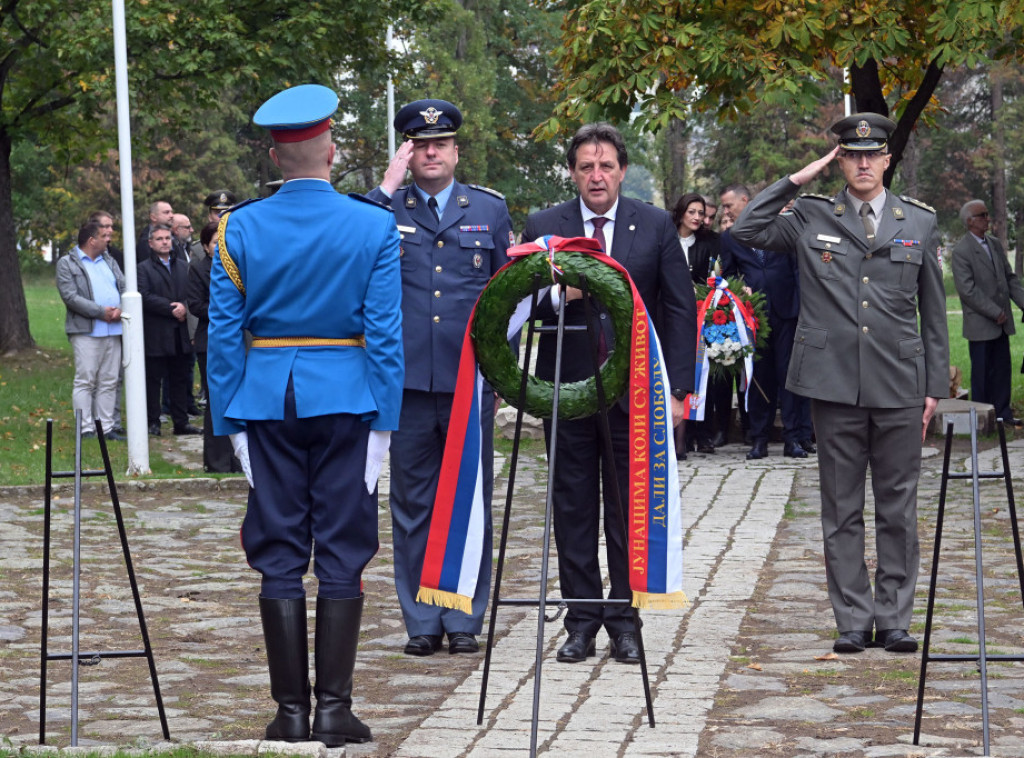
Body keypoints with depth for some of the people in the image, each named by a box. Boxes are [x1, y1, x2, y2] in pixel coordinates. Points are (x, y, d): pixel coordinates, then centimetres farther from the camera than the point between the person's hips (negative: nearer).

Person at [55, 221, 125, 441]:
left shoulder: (109, 262, 19)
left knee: (109, 381, 6)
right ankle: (86, 429, -5)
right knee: (85, 380, -7)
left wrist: (120, 310, -9)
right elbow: (71, 297, -12)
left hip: (113, 331, 6)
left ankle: (107, 427, 10)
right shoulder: (67, 264, -1)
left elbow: (124, 288, 12)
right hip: (86, 331, -6)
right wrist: (100, 312, -16)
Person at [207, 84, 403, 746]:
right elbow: (385, 332, -6)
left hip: (268, 402, 1)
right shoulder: (375, 227, -4)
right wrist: (384, 417, -1)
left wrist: (230, 418, 7)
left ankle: (291, 709, 5)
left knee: (279, 559, 5)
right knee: (341, 555, 2)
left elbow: (223, 333, 1)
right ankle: (334, 709, 0)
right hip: (346, 401, -1)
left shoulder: (239, 229, 0)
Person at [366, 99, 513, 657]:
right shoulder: (386, 211, 6)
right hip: (407, 380, -1)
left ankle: (465, 620, 13)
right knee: (413, 504, 4)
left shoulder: (490, 210, 10)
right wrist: (387, 187, -12)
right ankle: (421, 621, 12)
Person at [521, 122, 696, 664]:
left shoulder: (656, 226, 4)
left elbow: (680, 309, 4)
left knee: (630, 510, 4)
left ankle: (624, 620, 11)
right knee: (573, 508, 4)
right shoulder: (543, 226, 4)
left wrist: (676, 388, -2)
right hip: (567, 387, 1)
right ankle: (581, 620, 12)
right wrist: (557, 294, -21)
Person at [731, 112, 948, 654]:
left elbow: (933, 311, 11)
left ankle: (895, 619, 12)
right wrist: (796, 180, -5)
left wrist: (936, 386, 7)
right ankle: (853, 619, 11)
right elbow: (746, 231, -7)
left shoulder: (919, 222, 9)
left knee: (898, 507, 4)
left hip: (900, 386, 1)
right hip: (835, 385, -1)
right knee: (842, 509, 4)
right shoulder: (811, 218, 6)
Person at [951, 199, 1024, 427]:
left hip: (1001, 322, 7)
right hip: (980, 324, -7)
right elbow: (968, 290, -17)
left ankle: (1002, 412, 18)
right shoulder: (961, 251, -12)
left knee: (1002, 369, 10)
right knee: (982, 372, 1)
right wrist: (995, 313, -16)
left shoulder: (995, 244, 12)